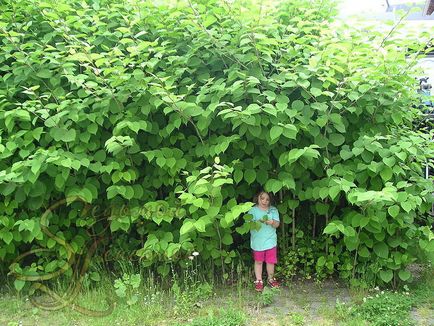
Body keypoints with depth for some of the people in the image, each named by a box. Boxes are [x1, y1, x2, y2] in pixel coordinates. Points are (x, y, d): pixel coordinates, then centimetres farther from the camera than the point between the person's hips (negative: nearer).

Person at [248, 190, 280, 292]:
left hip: (270, 241, 2)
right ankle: (259, 281, 20)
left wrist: (272, 222, -25)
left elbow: (277, 224, -3)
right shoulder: (253, 210, -3)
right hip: (258, 241, -1)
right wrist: (257, 222, -29)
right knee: (258, 261, 9)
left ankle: (271, 279, 27)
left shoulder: (273, 210, 3)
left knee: (270, 261, 8)